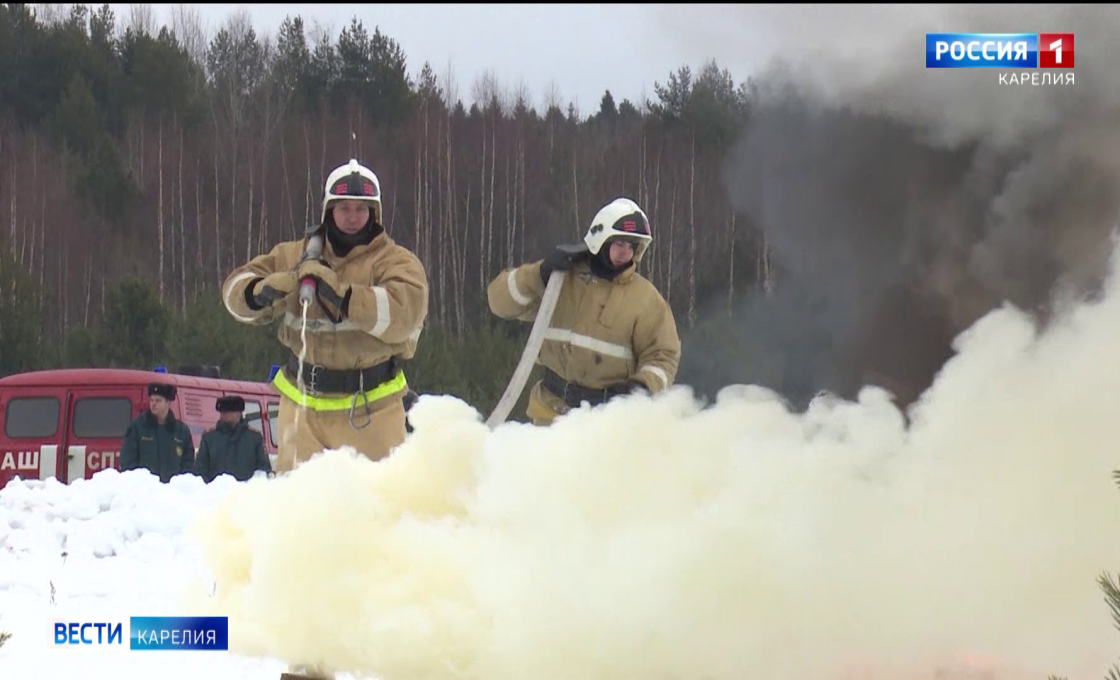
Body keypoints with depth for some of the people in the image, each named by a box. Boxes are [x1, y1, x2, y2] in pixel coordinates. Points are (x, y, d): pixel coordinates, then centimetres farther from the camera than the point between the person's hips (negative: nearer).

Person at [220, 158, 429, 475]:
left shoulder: (396, 261, -2)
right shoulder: (295, 256, 8)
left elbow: (403, 313, -20)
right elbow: (236, 288, 6)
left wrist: (338, 292, -29)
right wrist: (263, 291, -18)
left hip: (370, 409, -2)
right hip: (304, 406, 2)